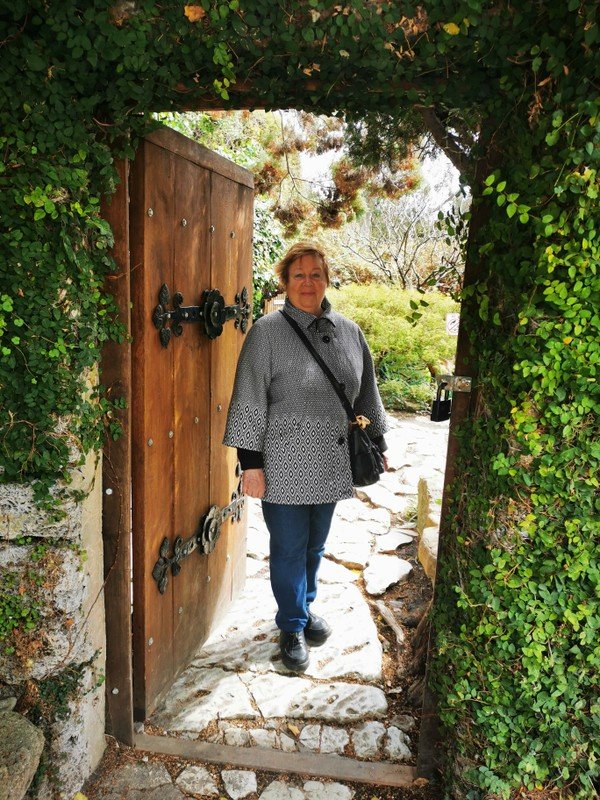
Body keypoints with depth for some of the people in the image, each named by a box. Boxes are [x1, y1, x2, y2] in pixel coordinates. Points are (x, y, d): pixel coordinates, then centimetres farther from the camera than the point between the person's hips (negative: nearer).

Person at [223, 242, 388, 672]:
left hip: (331, 464, 5)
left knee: (315, 545, 19)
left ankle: (304, 607, 42)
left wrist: (377, 443, 15)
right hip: (284, 466, -4)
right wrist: (250, 462, -12)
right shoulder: (267, 331, -9)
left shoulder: (349, 331, 6)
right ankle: (292, 626, 28)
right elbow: (249, 401, -10)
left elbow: (366, 392, 15)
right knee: (289, 548, 7)